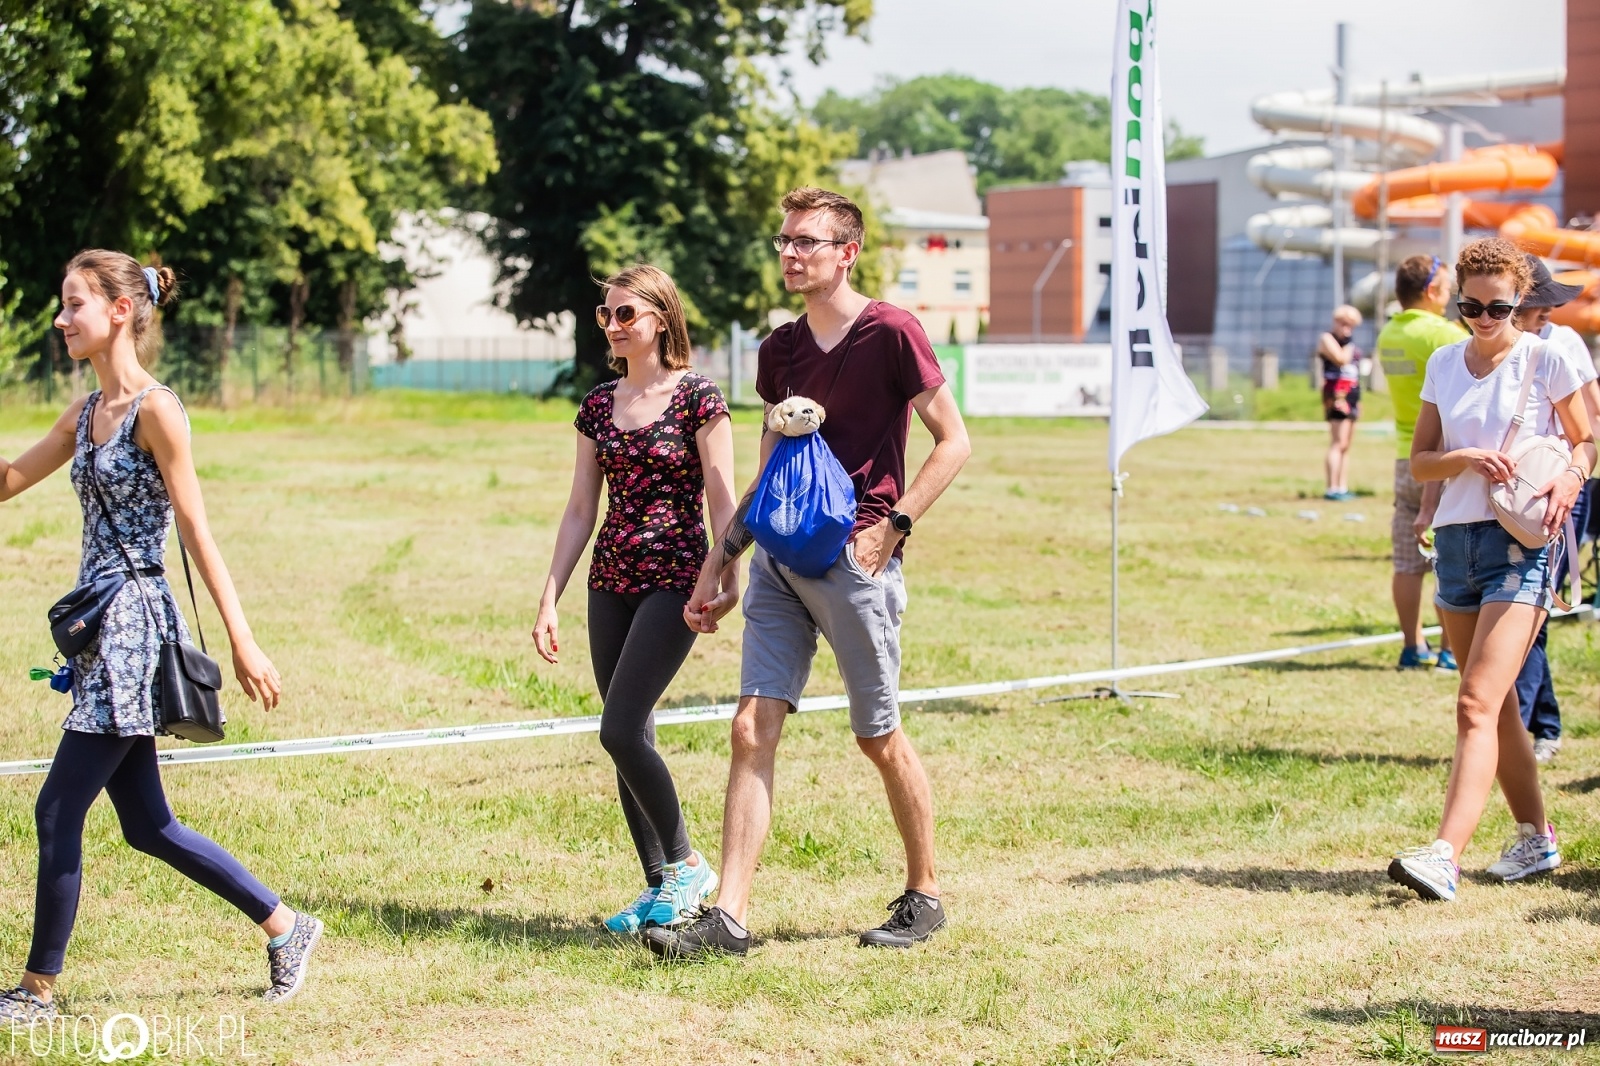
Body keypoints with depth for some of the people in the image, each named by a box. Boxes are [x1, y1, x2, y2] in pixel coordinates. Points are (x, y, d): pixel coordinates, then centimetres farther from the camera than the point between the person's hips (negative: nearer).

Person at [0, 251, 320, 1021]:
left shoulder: (155, 411, -12)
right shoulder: (85, 414, 12)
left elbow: (199, 535, -13)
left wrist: (243, 644, -14)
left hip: (133, 627, -9)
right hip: (100, 629, 9)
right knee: (147, 825, 13)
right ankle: (285, 927, 23)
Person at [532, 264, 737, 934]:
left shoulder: (696, 396, -5)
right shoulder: (599, 405, 11)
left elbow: (722, 501, -7)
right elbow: (580, 510, 13)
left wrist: (731, 588, -13)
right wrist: (550, 600, 9)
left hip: (674, 578, -6)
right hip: (611, 583, 6)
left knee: (620, 731, -14)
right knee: (630, 741, 6)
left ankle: (685, 865, 2)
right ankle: (660, 888, 14)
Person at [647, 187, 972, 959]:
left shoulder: (890, 333, -6)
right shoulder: (779, 352, 14)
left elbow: (953, 442, -5)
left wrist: (892, 525, -13)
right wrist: (715, 567, 16)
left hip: (855, 559, -6)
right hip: (780, 556, 6)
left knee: (878, 737, 5)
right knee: (751, 729, -4)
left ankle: (924, 895, 23)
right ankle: (729, 919, -6)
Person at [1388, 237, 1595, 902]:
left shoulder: (1545, 358, -2)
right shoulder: (1444, 365, 10)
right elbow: (1419, 463, 10)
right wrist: (1464, 458, -11)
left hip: (1522, 543, -6)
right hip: (1455, 540, 6)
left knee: (1478, 704, -16)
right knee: (1496, 706, 14)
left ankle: (1445, 857, -25)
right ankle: (1535, 839, 29)